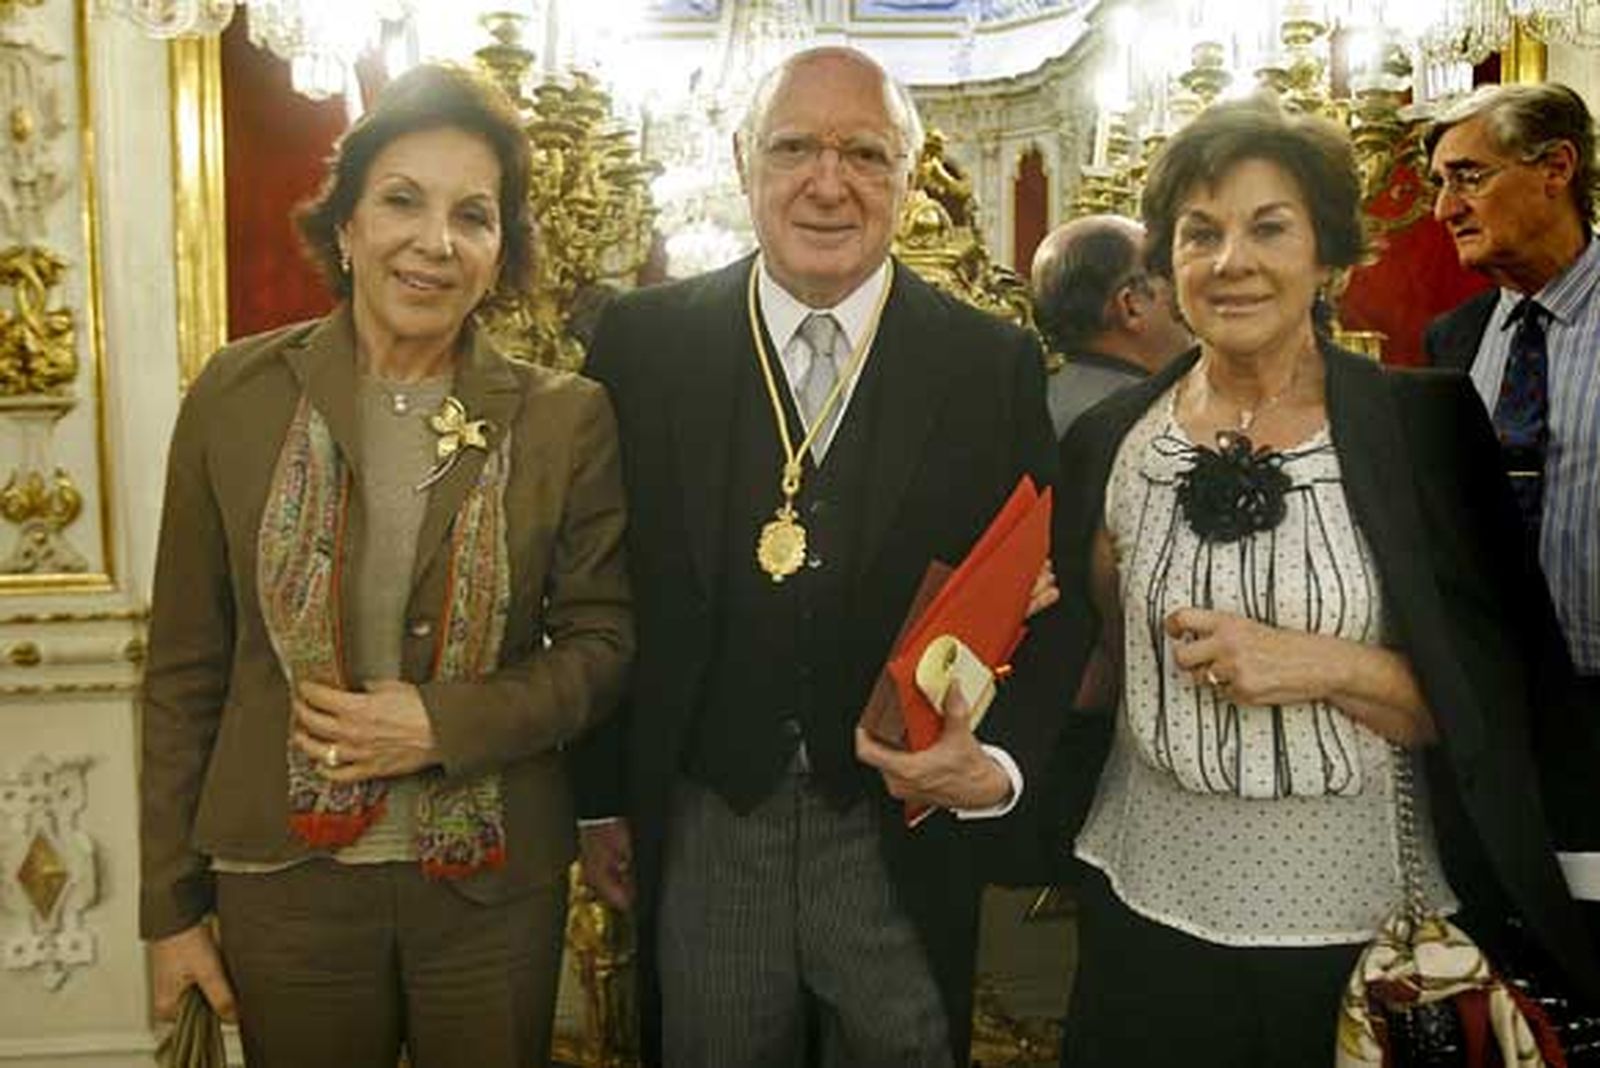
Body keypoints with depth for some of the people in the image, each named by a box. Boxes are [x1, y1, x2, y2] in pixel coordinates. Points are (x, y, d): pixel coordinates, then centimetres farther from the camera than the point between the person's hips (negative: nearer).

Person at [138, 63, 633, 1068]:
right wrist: (172, 902, 2)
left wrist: (445, 724, -17)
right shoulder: (237, 394, -4)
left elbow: (602, 641, -1)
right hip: (284, 876, 1)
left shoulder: (566, 418, -6)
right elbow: (187, 664, 0)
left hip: (496, 884, 0)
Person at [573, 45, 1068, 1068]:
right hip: (700, 824, 1)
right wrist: (602, 795, 5)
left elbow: (1040, 603, -1)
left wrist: (999, 762, -17)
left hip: (903, 839, 0)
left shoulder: (996, 364, -5)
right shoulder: (643, 341, -3)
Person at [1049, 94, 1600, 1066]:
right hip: (1149, 904, 2)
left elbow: (1496, 702, -8)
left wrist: (1327, 667, -22)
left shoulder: (1424, 423, -10)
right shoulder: (1111, 440, -1)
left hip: (1359, 923, -2)